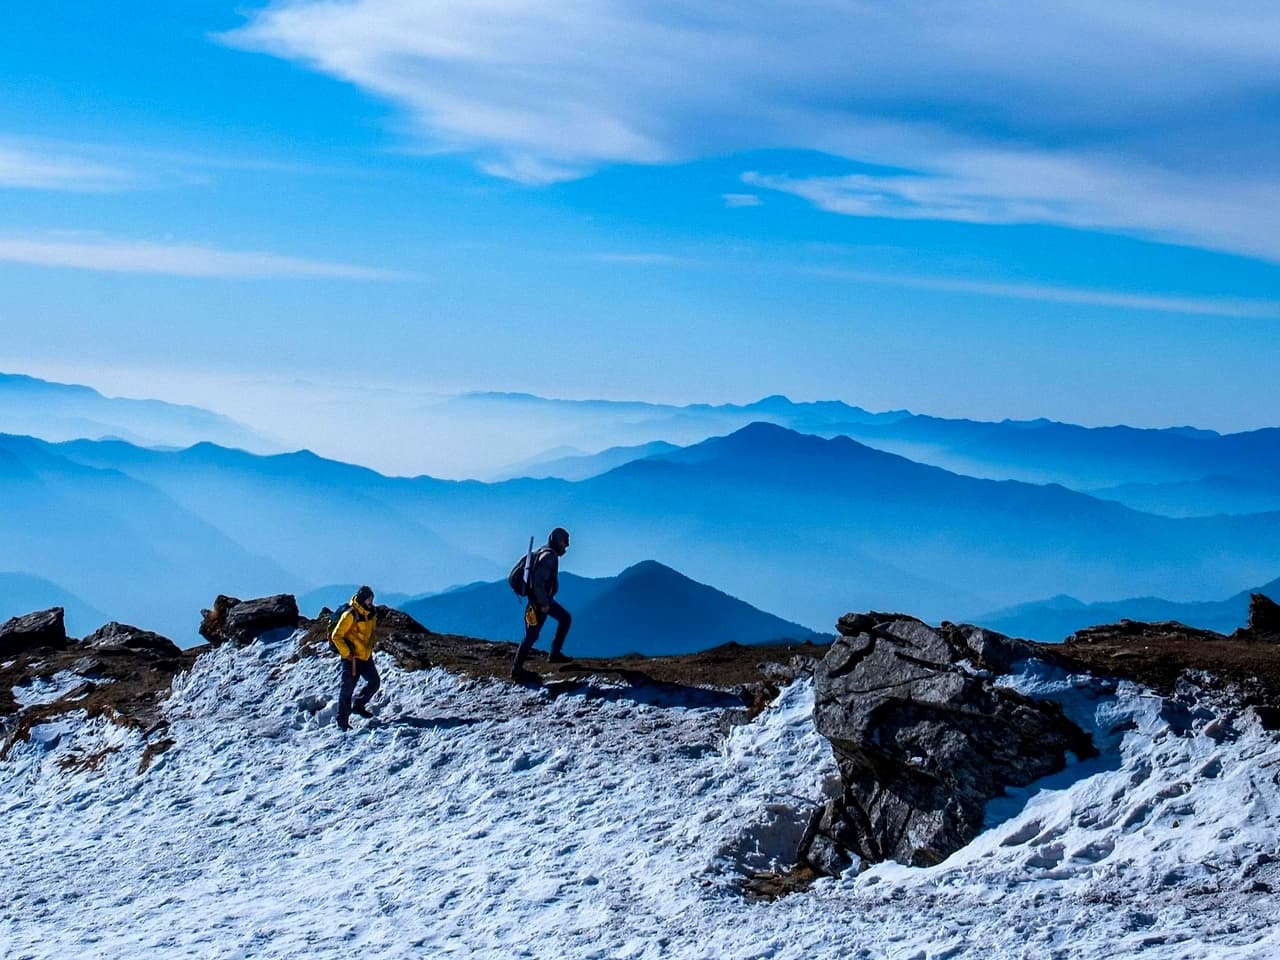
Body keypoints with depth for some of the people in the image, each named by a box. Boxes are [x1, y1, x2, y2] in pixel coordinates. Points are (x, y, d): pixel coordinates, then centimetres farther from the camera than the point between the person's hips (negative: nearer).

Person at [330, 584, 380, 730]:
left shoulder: (371, 614, 4)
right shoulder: (350, 615, -20)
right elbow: (336, 636, -18)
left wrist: (370, 649, 15)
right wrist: (347, 654, -17)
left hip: (366, 656, 7)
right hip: (352, 658, -7)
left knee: (375, 682, 9)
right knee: (348, 688, -3)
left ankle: (359, 706, 29)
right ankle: (342, 721, 5)